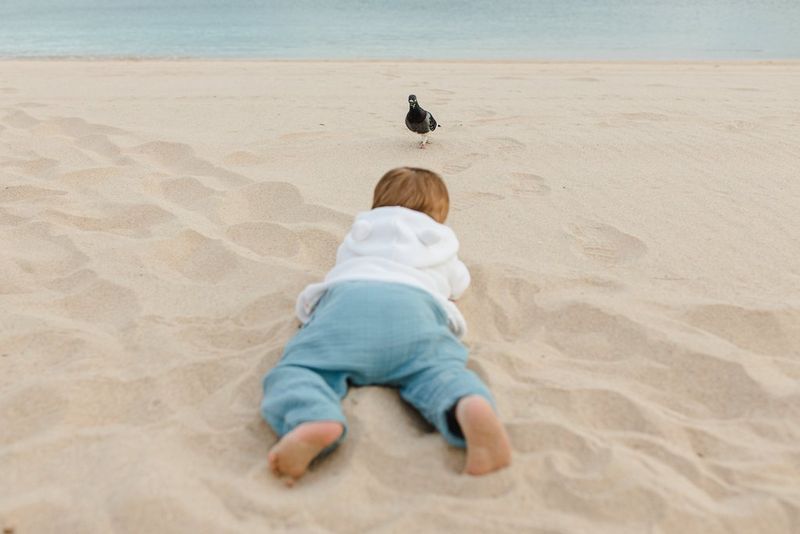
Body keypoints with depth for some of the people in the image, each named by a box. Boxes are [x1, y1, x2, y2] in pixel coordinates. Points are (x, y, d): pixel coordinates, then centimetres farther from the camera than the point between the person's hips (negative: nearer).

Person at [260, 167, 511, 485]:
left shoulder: (358, 234, 43)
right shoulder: (442, 243, 42)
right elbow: (459, 283, 61)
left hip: (346, 294, 0)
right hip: (414, 303, 0)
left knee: (297, 368, -10)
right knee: (439, 369, -17)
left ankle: (312, 420, -48)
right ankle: (471, 407, -56)